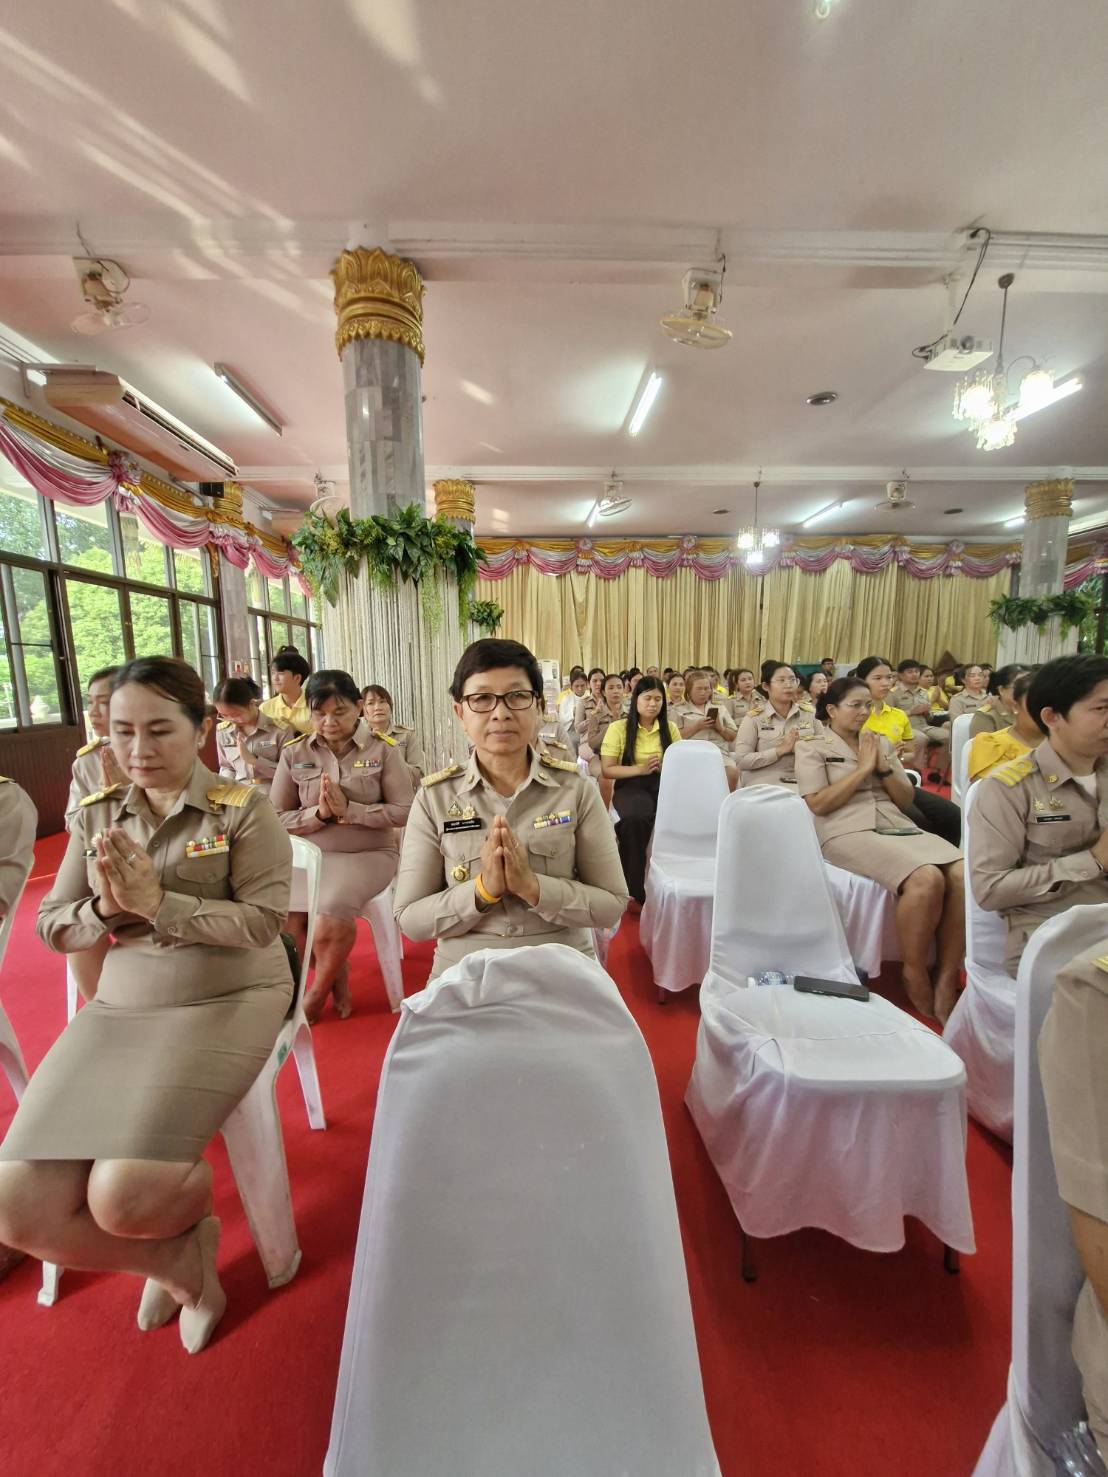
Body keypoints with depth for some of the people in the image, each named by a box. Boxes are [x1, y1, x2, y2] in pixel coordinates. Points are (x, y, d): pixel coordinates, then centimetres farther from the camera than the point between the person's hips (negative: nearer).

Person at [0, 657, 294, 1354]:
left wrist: (158, 903, -20)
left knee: (123, 1195, -18)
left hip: (229, 1002, -5)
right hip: (120, 1007, 5)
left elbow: (262, 921, -14)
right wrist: (105, 908, -13)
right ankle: (177, 1257, 21)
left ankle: (182, 1250, 22)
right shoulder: (97, 812, 8)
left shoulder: (245, 808, -8)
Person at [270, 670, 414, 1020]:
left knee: (328, 921, -26)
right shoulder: (294, 753, 1)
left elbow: (404, 812, -8)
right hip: (311, 856, 3)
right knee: (285, 922, -19)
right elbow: (276, 818, 1)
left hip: (369, 855, -3)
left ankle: (319, 989, 12)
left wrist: (349, 810, -19)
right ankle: (338, 976, 16)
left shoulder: (384, 749, -6)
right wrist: (318, 813, -17)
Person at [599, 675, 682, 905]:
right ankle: (635, 890, -18)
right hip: (631, 785, -3)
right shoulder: (618, 728, 2)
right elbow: (607, 770, -1)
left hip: (664, 783, 3)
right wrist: (640, 769, -12)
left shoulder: (670, 727, 13)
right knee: (635, 818, -37)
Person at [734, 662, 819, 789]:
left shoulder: (809, 713, 7)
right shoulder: (754, 718, -3)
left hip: (802, 784, 4)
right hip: (764, 786, -3)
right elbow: (741, 760, -11)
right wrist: (780, 750, -16)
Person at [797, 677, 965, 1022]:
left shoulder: (883, 744, 21)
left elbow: (907, 800, 18)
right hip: (849, 833, -6)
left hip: (899, 827, 6)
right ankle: (914, 975, -9)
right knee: (926, 879, -31)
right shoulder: (813, 749, 6)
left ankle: (946, 979, -10)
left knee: (964, 875, -23)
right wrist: (863, 767, -6)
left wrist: (884, 767, 0)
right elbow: (818, 804, -7)